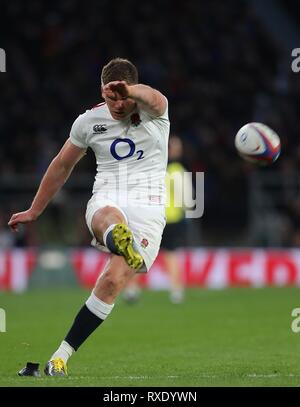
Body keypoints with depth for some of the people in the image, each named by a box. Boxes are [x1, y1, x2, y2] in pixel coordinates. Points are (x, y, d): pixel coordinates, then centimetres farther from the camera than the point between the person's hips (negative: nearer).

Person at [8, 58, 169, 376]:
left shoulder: (154, 112, 0)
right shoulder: (88, 121, 10)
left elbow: (153, 99, -28)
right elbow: (62, 165, 24)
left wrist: (133, 91, -53)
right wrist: (34, 211, 31)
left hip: (147, 209, -2)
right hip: (105, 202, 2)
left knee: (112, 281, -21)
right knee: (109, 216, -39)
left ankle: (63, 353, -13)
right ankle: (119, 241, -78)